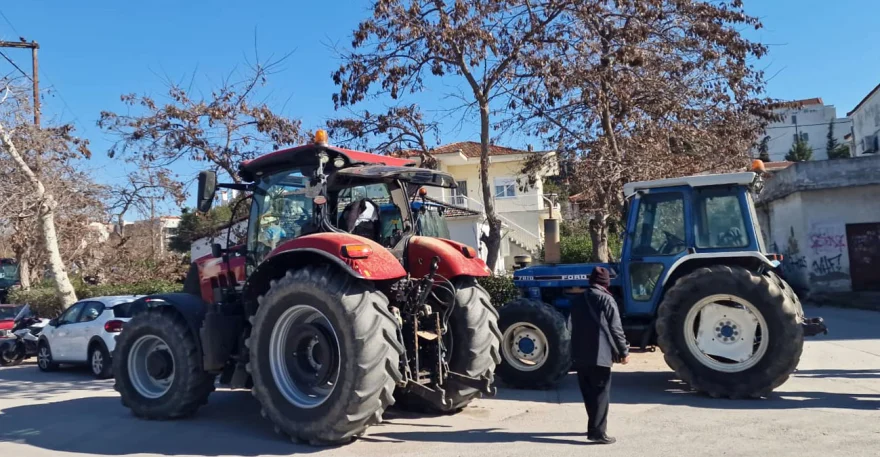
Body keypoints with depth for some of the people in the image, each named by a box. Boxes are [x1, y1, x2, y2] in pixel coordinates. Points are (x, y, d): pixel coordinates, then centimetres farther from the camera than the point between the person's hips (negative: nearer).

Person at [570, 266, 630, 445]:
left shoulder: (579, 300, 14)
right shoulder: (606, 299, -6)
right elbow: (616, 328, -10)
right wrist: (624, 351, -3)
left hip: (580, 355, 6)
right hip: (599, 354, -6)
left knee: (589, 393, 16)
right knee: (601, 393, -2)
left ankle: (594, 426, 26)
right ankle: (597, 432, -6)